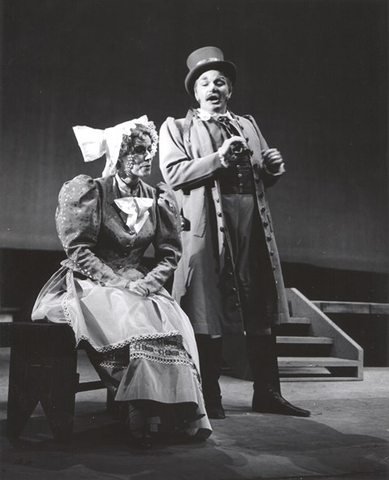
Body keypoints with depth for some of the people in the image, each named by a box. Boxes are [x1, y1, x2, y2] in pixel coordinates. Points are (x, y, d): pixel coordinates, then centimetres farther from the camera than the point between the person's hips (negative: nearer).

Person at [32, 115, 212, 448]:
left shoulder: (158, 199, 10)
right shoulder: (89, 191, -3)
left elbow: (170, 254, 7)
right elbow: (78, 251, -10)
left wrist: (147, 283, -12)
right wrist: (119, 283, -19)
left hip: (140, 286, 4)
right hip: (89, 286, -4)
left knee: (175, 322, -26)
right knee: (135, 319, -33)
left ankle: (180, 417, -22)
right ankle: (143, 417, -28)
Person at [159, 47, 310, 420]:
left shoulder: (247, 125, 23)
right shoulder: (177, 128, 9)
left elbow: (262, 178, 23)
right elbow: (173, 174, -6)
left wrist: (272, 168, 1)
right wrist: (219, 158, -14)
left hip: (253, 221, 5)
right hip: (208, 225, -4)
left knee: (260, 309, 6)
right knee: (208, 311, -2)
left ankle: (267, 393, 16)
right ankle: (209, 397, 10)